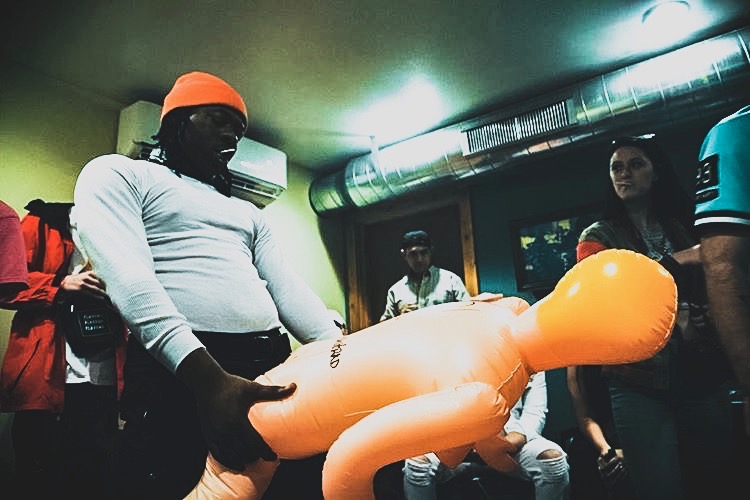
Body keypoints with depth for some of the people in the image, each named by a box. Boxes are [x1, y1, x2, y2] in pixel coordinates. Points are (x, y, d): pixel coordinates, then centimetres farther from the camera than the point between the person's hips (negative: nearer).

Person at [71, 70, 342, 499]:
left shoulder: (248, 213, 25)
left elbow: (288, 289, 14)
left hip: (273, 366, 6)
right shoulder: (118, 174, 8)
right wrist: (206, 376, -23)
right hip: (177, 374, -5)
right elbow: (127, 277, -9)